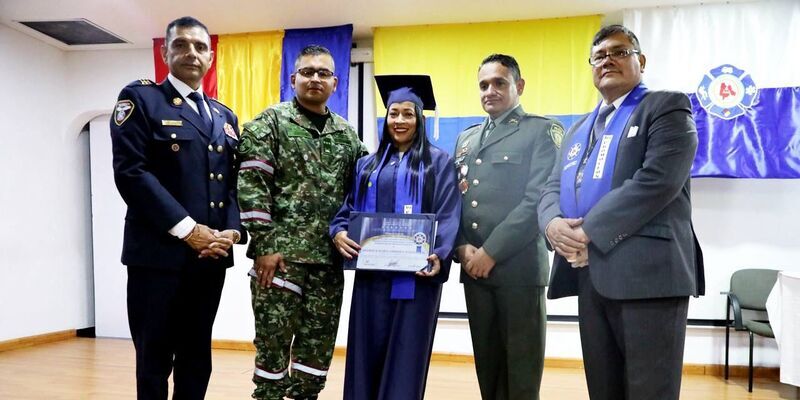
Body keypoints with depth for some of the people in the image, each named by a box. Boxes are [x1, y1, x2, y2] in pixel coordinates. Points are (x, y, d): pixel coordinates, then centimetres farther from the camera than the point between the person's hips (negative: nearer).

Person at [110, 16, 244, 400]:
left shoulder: (225, 116, 17)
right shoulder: (140, 99, 1)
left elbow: (234, 182, 14)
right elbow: (130, 170, -11)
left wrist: (232, 230, -5)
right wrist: (187, 230, -16)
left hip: (211, 255, 5)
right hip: (159, 253, -5)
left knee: (197, 359, 13)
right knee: (154, 361, 5)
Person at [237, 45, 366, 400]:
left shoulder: (346, 134, 12)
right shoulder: (270, 121, -2)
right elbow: (251, 184, -9)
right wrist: (264, 245, -14)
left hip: (328, 256, 5)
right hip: (281, 251, -4)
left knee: (319, 344, 12)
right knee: (273, 341, 3)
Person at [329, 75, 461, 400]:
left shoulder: (438, 161, 3)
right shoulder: (368, 164, 15)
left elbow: (448, 215, -5)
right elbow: (349, 207, 12)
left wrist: (439, 255, -22)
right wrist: (339, 232, -10)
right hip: (371, 270, 3)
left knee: (406, 352, 3)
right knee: (367, 349, 8)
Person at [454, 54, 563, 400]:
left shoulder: (543, 131, -1)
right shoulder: (466, 137, 18)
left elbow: (539, 199, -12)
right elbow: (454, 199, 14)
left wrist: (491, 252, -14)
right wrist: (462, 248, -3)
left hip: (518, 266, -5)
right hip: (474, 267, 6)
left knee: (521, 369, 4)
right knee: (487, 363, 14)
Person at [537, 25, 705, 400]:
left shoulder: (667, 107, 2)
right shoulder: (580, 128, 23)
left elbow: (658, 180, -14)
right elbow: (552, 187, 14)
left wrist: (590, 231, -15)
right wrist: (553, 223, -9)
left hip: (648, 270, -6)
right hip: (590, 274, 7)